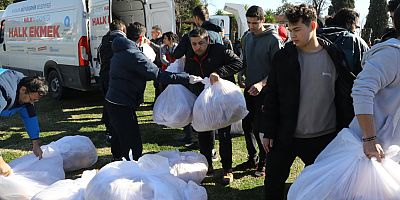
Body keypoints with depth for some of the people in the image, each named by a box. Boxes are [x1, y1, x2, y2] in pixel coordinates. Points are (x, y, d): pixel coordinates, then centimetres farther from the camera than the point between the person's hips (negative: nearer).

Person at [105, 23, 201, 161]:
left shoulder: (120, 52, 13)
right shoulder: (134, 55, -18)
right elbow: (158, 75, -24)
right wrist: (187, 78, -22)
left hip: (112, 102, 10)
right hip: (122, 106, -10)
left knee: (119, 137, 24)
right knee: (134, 145, -8)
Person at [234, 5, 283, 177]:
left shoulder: (273, 39, -12)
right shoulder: (247, 38, 9)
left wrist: (262, 83, -26)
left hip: (264, 90, -7)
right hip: (249, 89, 7)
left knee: (259, 128, -4)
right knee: (247, 125, 11)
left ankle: (264, 162, 15)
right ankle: (252, 159, 27)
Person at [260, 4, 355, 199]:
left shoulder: (334, 56, -4)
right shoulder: (283, 57, -3)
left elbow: (345, 96, 2)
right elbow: (271, 97, 0)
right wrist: (268, 132, -2)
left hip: (324, 137, 0)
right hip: (285, 136, 0)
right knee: (273, 183, 8)